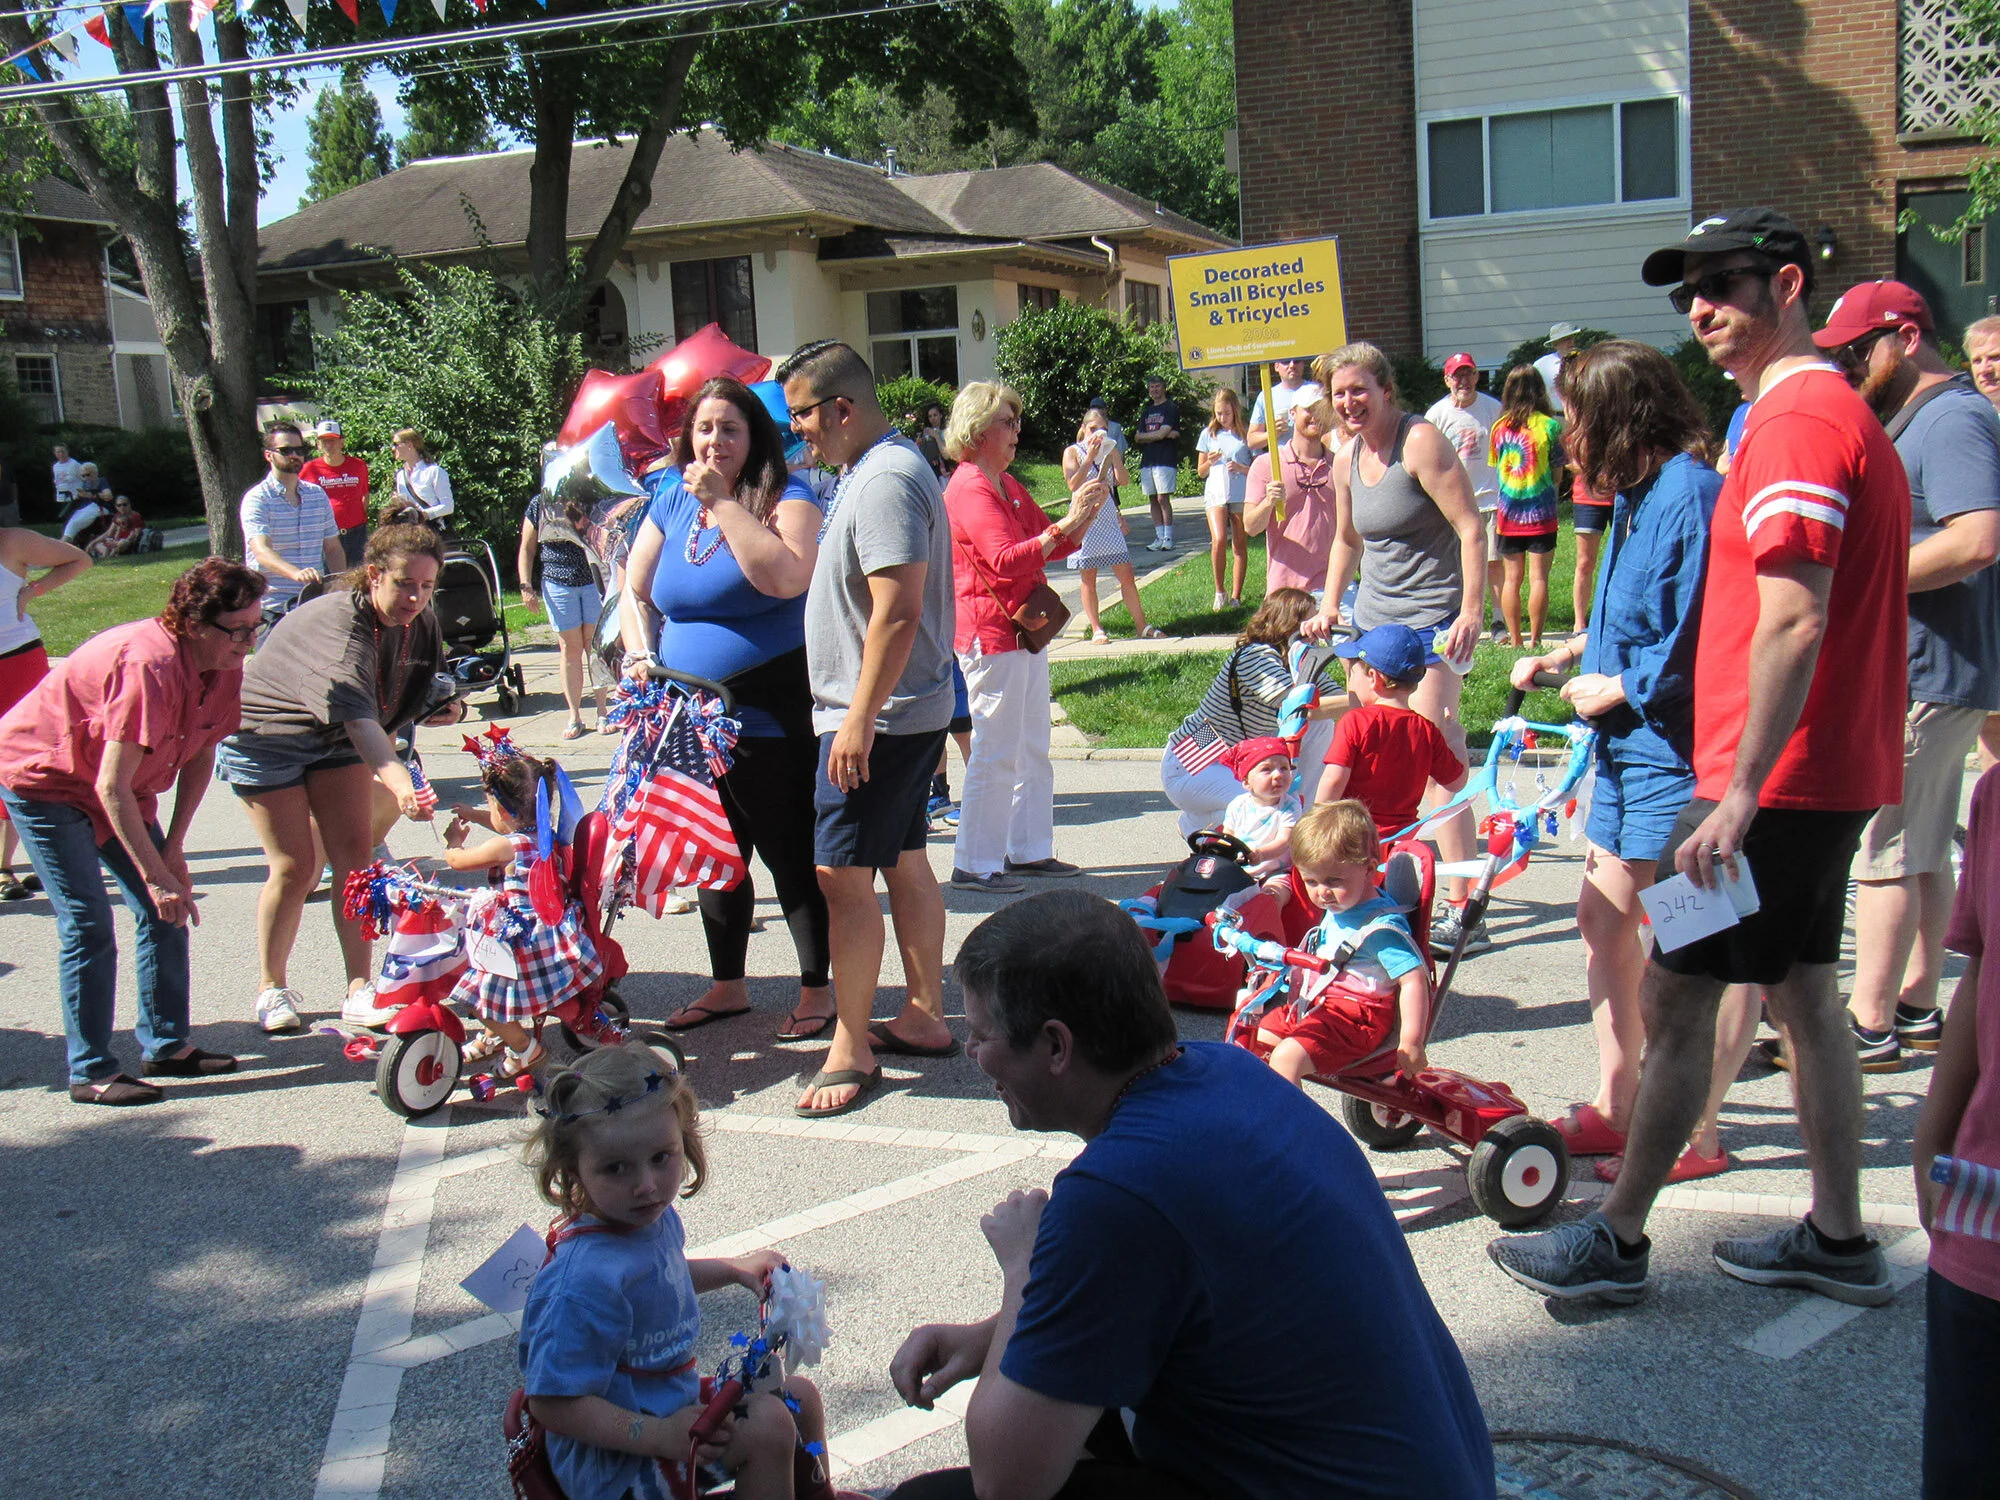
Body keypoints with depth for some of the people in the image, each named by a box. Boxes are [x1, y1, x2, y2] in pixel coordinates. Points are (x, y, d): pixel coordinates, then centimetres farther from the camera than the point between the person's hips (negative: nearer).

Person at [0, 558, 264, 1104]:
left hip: (120, 786, 8)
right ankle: (91, 1073, -4)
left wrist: (172, 850, -3)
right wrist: (156, 875, -32)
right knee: (88, 925, -11)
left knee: (166, 911, 3)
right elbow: (111, 786, -34)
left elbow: (200, 757, 2)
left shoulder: (224, 669, -10)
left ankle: (166, 1046, 14)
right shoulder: (149, 665, -35)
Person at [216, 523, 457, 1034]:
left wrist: (446, 708, -14)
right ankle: (272, 989, 13)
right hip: (266, 737, -6)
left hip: (336, 741, 6)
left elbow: (418, 694, 8)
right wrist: (397, 780, -68)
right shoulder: (337, 622, -37)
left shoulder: (422, 622, -13)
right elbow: (355, 713, -53)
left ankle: (360, 990, 1)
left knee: (353, 853, -3)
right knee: (294, 866, -6)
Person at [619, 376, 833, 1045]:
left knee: (792, 857, 1)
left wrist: (723, 502, -21)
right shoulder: (670, 501, 10)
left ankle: (817, 990, 16)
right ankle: (727, 985, 33)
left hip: (771, 720, -6)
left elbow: (788, 577, -26)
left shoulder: (786, 495, -7)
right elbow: (633, 591, 15)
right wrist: (638, 653, -3)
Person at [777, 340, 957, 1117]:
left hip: (879, 717, -11)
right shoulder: (873, 470, 14)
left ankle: (850, 1049, 0)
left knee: (842, 874, -7)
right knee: (904, 862, 15)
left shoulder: (886, 480, -19)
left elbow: (898, 613, -26)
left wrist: (860, 718, -25)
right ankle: (924, 1016, 25)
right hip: (908, 712, 11)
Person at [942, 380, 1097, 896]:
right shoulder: (969, 489, -15)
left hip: (1024, 630, 10)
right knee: (995, 753, -6)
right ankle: (974, 865, 1)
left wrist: (1086, 514, 3)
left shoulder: (1007, 485, 17)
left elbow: (1051, 547, 19)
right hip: (991, 634, -10)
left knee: (1033, 749, 14)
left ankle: (1029, 850, 22)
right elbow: (1008, 561, -26)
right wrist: (1068, 523, -26)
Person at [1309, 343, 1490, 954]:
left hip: (1432, 623, -8)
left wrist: (1471, 612, -22)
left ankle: (1464, 912, -11)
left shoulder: (1420, 442, -13)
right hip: (1374, 617, 8)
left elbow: (1471, 529, -16)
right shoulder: (1346, 460, 10)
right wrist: (1330, 605, 17)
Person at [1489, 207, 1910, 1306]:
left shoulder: (1797, 423, -17)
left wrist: (1740, 793, -26)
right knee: (1801, 990, 16)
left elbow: (1794, 626, -25)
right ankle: (1839, 1239, 24)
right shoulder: (1846, 416, 17)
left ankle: (1616, 1240, 8)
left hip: (1782, 778, -10)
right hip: (1836, 772, 10)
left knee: (1674, 997, -2)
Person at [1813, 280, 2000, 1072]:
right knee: (1921, 852, 15)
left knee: (1882, 851, -7)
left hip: (1924, 675, -11)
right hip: (1923, 671, 11)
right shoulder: (1907, 418, 18)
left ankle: (1870, 1026, -1)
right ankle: (1915, 1007, 24)